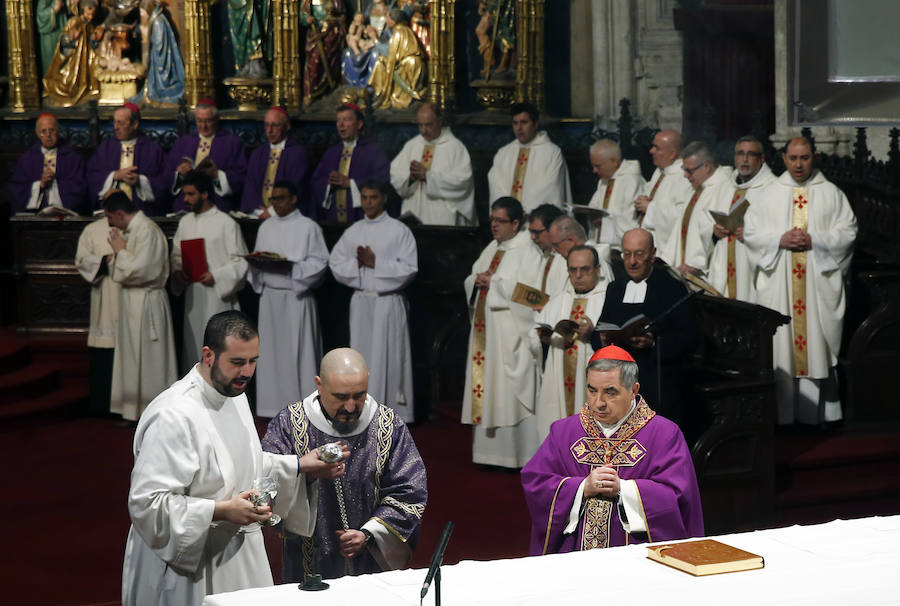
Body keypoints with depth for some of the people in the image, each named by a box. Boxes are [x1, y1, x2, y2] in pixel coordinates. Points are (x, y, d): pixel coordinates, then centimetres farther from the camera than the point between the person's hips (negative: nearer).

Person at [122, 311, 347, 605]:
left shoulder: (234, 394, 7)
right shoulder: (173, 416, -24)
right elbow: (146, 503, -26)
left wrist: (299, 466, 7)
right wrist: (222, 511, -29)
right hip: (189, 567, -8)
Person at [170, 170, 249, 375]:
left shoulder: (226, 223, -6)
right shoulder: (185, 222, 12)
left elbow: (240, 262, -7)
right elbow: (176, 256, 18)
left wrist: (216, 277, -18)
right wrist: (179, 273, -3)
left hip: (217, 295, -6)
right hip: (192, 295, 6)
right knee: (193, 343, 9)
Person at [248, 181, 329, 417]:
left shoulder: (308, 227, -2)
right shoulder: (266, 227, 15)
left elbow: (320, 262, -7)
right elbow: (257, 261, 18)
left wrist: (291, 266, -19)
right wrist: (256, 263, -5)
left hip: (296, 296, -5)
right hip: (269, 295, 5)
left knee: (298, 351, -5)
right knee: (272, 351, 5)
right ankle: (275, 404, 12)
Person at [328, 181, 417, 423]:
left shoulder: (399, 230, -2)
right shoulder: (353, 232, 12)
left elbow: (408, 268, -9)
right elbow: (335, 263, 9)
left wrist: (375, 263, -14)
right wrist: (356, 263, -9)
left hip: (388, 301, -4)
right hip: (360, 301, 5)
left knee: (386, 356, -6)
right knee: (361, 355, 6)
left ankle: (391, 409, -1)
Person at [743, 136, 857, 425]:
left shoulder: (831, 193, 6)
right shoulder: (769, 193, 9)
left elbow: (847, 231, 1)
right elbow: (750, 231, 6)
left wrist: (814, 240, -13)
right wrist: (780, 240, -10)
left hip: (819, 281, -1)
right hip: (779, 283, 1)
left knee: (817, 340, -2)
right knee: (781, 345, -1)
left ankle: (818, 411, 4)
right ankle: (783, 410, 4)